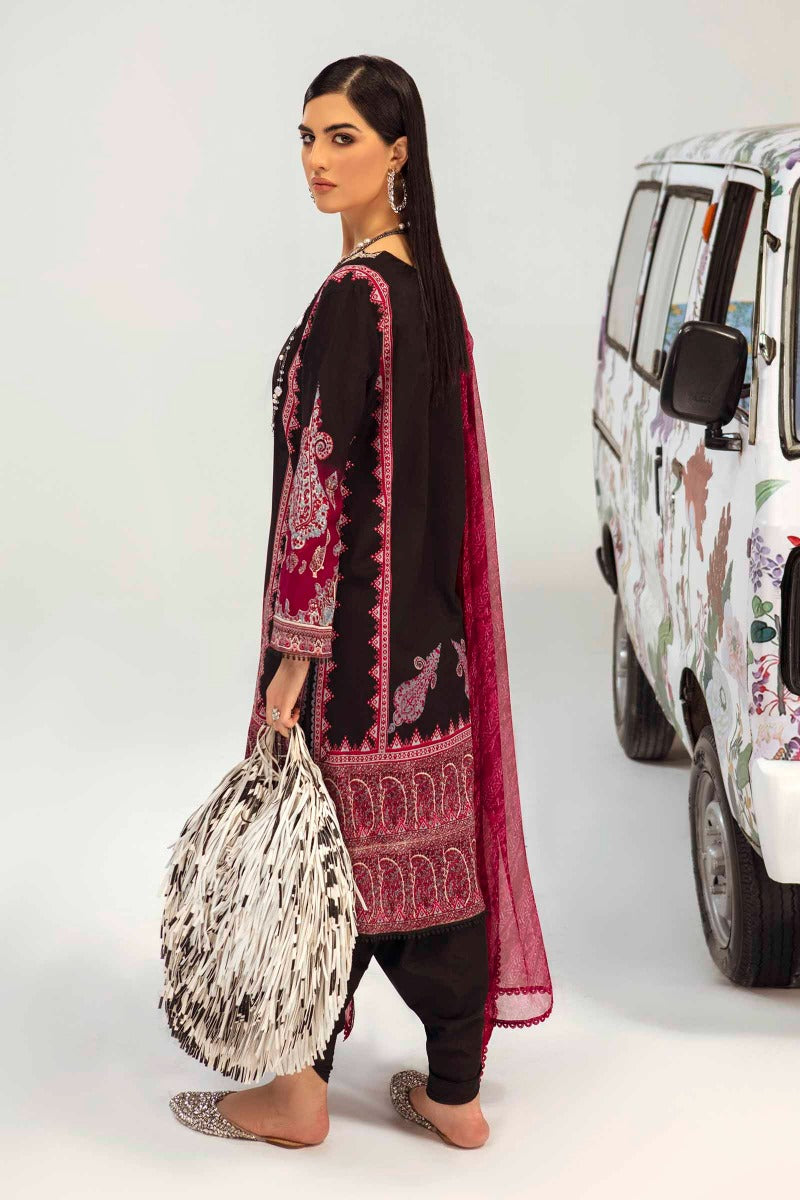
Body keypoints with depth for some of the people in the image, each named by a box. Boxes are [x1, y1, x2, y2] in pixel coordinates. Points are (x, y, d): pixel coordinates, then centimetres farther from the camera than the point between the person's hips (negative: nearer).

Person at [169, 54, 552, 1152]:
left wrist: (293, 653, -18)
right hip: (430, 619, 9)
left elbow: (323, 477, -21)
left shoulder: (355, 295, -19)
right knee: (430, 838, 12)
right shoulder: (426, 280, 10)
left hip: (357, 624, -9)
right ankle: (454, 1090, 22)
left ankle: (301, 1091, 20)